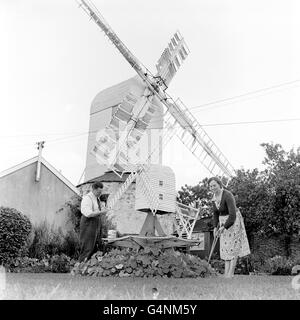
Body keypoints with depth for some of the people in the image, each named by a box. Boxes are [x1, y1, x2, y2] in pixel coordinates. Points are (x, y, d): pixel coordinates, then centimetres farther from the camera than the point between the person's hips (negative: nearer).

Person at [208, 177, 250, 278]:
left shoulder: (227, 196, -27)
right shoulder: (215, 197, -1)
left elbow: (233, 214, -30)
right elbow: (216, 212, 11)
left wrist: (223, 227, -26)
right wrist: (215, 227, 4)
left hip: (233, 221, -8)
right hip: (224, 222, 8)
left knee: (234, 247, -4)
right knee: (226, 246, 7)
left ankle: (231, 273, 0)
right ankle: (226, 272, 10)